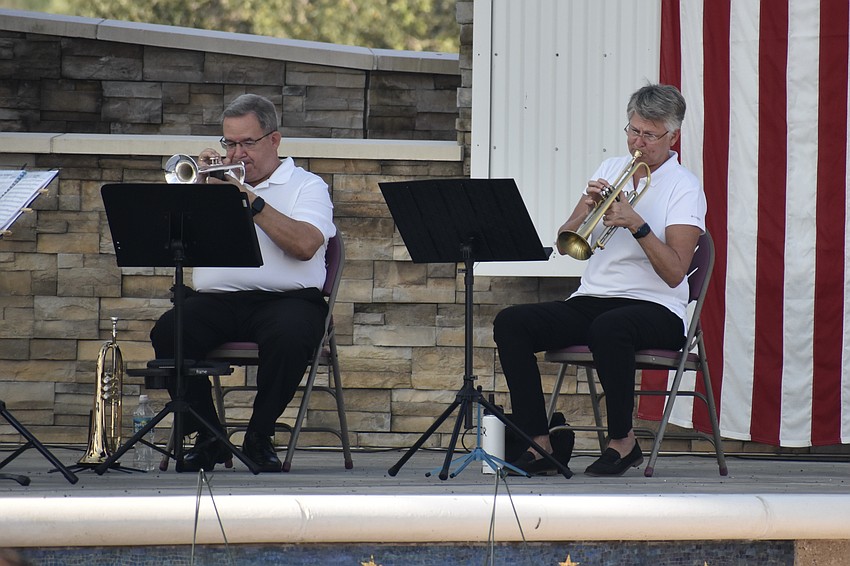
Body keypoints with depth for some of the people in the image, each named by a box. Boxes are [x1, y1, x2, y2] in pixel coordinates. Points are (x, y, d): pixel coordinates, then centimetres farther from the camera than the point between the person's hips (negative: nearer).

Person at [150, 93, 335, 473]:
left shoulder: (306, 186, 11)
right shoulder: (217, 183, 24)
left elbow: (305, 245, -10)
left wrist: (252, 202, -11)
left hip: (284, 298, -3)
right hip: (216, 300, 3)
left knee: (289, 336, -37)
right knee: (167, 333, -27)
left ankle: (259, 438, -15)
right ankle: (207, 437, -11)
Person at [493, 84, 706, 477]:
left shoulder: (684, 187, -1)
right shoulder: (611, 171, 16)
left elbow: (675, 273, -13)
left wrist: (637, 226, -22)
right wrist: (587, 209, -9)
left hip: (655, 308, -6)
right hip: (591, 300, 6)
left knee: (608, 327, -41)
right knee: (510, 323, -17)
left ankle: (622, 441, -20)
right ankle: (539, 444, -20)